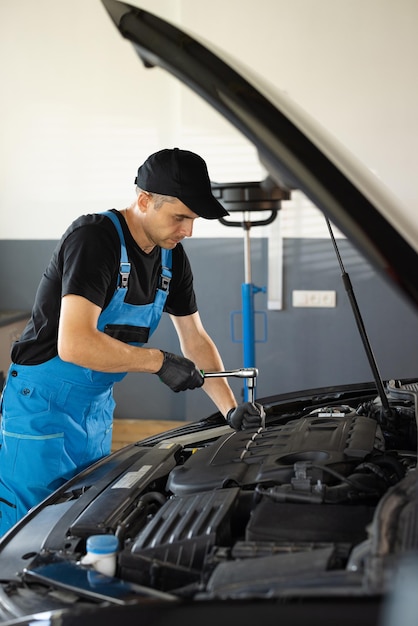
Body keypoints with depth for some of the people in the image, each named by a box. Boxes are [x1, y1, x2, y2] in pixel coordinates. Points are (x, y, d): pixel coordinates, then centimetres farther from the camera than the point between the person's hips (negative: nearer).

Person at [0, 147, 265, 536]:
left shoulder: (172, 257, 2)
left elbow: (195, 339, 9)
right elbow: (74, 344, -34)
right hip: (43, 403, -8)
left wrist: (231, 409, -1)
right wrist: (159, 362, -26)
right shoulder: (94, 238, -24)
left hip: (97, 405, 8)